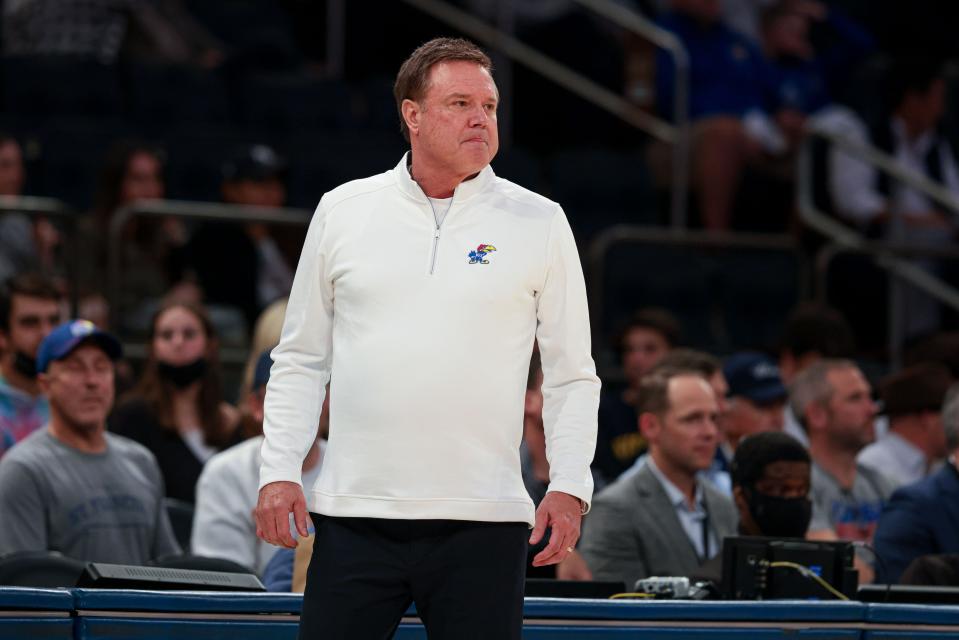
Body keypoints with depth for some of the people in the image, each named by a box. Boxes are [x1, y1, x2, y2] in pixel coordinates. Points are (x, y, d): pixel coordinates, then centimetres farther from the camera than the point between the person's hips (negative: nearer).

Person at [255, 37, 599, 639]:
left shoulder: (539, 223, 5)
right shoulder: (343, 211, 8)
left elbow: (573, 375, 7)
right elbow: (300, 360, 12)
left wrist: (570, 485, -4)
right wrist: (279, 470, 2)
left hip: (482, 522, -1)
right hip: (355, 516, 1)